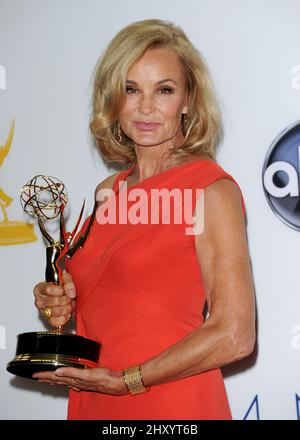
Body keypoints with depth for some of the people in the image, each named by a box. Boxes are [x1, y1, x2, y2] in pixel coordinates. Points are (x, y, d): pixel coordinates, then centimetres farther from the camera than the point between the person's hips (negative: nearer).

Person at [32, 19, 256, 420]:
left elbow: (234, 337, -17)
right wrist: (63, 302, -1)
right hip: (92, 404, 6)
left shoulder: (212, 189, -12)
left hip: (170, 407, -6)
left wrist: (125, 380, -16)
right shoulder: (108, 191, 7)